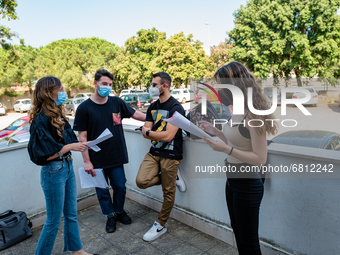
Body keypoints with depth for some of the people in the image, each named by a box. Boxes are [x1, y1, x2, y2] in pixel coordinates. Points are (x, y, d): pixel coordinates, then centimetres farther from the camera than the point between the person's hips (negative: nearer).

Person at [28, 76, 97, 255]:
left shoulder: (58, 116, 4)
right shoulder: (41, 120, -20)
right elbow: (43, 154, -21)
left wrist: (79, 145, -4)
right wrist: (70, 147, -20)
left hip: (68, 168, 8)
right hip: (53, 172, -8)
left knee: (71, 214, 21)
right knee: (54, 220, 8)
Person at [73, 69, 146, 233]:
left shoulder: (116, 102, 0)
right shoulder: (84, 108, -8)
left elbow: (135, 114, 10)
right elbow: (82, 137, -8)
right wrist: (86, 161, -10)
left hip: (116, 156, 3)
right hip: (97, 159, -2)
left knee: (120, 186, 12)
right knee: (102, 191, 11)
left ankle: (119, 211, 39)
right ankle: (110, 216, 34)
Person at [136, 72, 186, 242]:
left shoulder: (176, 108, -14)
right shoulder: (152, 107, 9)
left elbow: (168, 136, -20)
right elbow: (145, 132, 5)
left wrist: (149, 132, -5)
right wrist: (159, 134, -15)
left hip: (170, 155, -6)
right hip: (154, 152, 6)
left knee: (168, 192, 4)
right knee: (141, 181, -11)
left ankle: (160, 226, 24)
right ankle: (173, 177, 13)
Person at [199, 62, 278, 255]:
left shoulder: (253, 116, -22)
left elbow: (260, 159, -22)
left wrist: (226, 149, -28)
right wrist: (215, 131, 4)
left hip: (247, 186, -9)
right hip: (232, 182, 9)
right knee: (238, 233, 26)